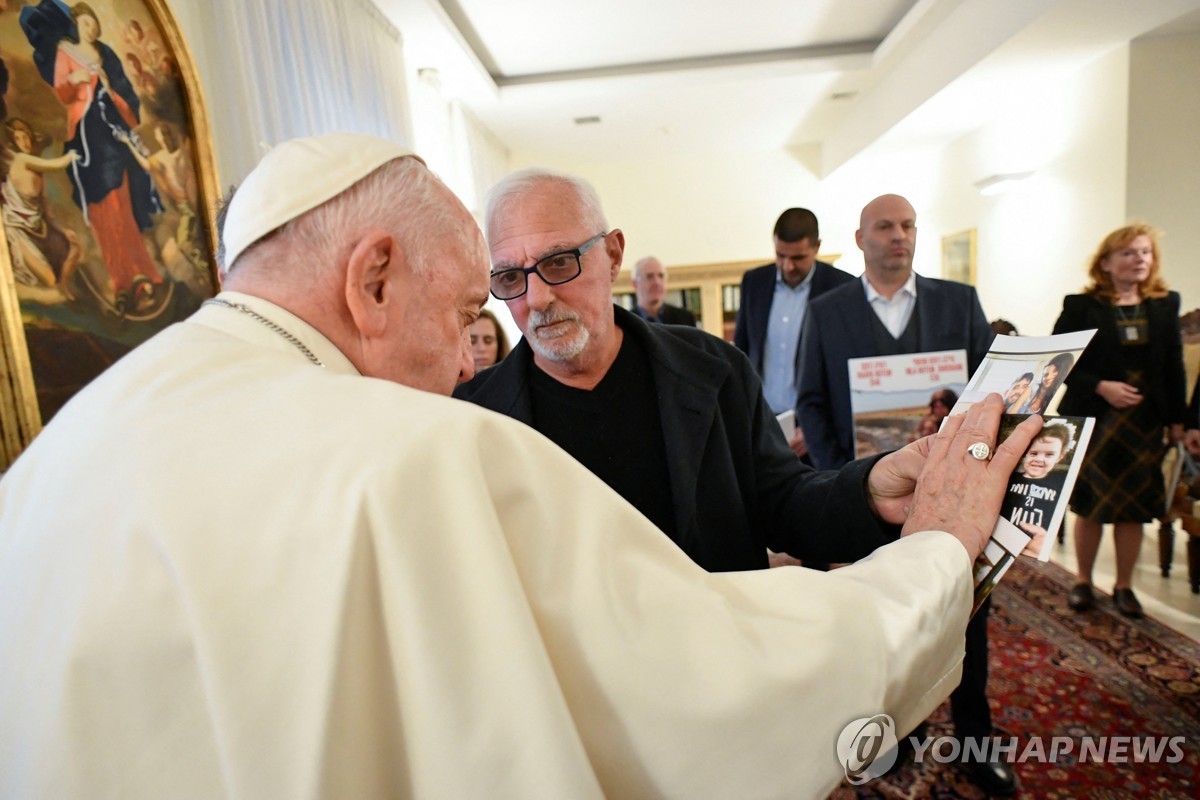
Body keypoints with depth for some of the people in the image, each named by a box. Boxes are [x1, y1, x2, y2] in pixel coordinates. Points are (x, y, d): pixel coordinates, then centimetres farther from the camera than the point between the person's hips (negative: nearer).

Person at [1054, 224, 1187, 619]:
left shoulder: (1166, 304, 6)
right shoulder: (1081, 306, -5)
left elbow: (1174, 365, 8)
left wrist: (1177, 419, 5)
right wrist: (1100, 386, -18)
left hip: (1145, 421, 3)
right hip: (1092, 420, -3)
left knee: (1133, 508, 8)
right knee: (1090, 505, 5)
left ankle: (1124, 586, 23)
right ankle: (1083, 581, 21)